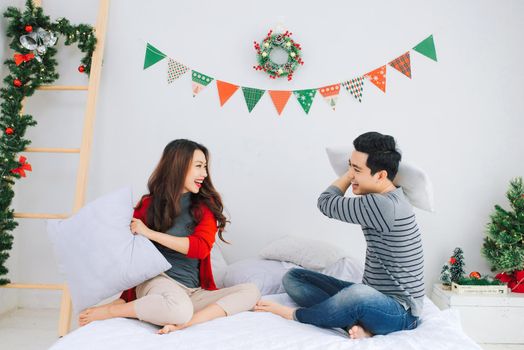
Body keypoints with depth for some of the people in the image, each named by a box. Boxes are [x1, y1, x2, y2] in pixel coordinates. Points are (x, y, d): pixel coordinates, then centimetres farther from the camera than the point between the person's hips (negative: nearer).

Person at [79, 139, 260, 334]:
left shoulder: (205, 204, 6)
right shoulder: (148, 205, 4)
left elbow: (201, 247, -10)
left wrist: (149, 233, -13)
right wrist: (124, 297, 6)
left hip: (194, 292, 3)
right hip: (158, 279, -3)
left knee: (251, 292, -18)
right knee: (180, 310, -38)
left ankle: (185, 323, -29)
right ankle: (106, 311, -16)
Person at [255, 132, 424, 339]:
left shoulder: (384, 206, -26)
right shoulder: (383, 202, 4)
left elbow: (327, 203, -14)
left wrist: (352, 173, 0)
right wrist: (354, 168, 10)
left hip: (399, 312, -9)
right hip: (370, 297, 9)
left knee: (359, 294, -45)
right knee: (293, 277, 3)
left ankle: (296, 315, -17)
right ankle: (356, 324, -13)